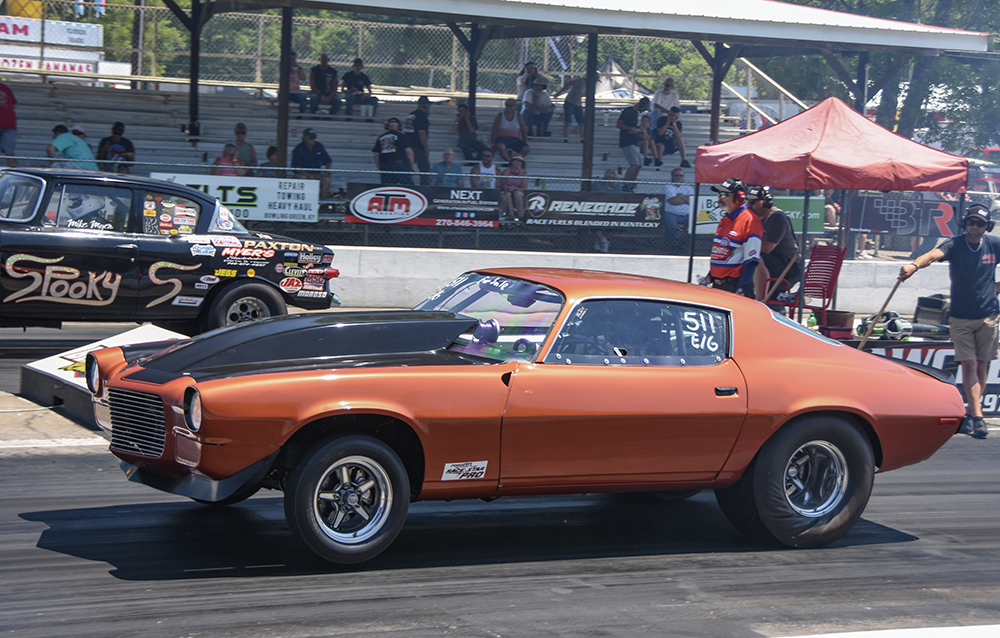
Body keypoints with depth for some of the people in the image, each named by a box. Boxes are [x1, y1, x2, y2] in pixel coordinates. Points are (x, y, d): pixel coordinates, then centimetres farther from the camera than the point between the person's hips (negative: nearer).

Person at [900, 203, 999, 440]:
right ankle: (977, 416, -10)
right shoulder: (955, 245, -9)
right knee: (968, 365, -8)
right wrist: (915, 264, -50)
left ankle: (971, 413, 17)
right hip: (961, 316, -2)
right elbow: (935, 254, -31)